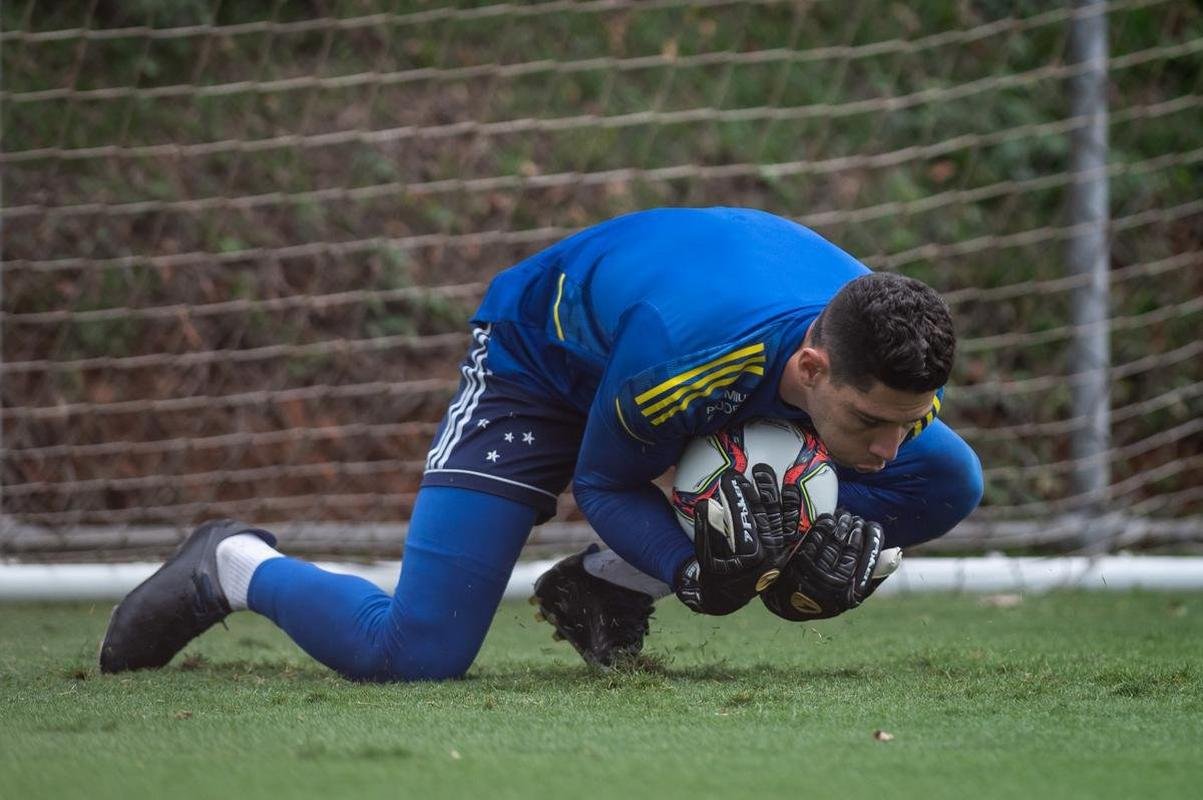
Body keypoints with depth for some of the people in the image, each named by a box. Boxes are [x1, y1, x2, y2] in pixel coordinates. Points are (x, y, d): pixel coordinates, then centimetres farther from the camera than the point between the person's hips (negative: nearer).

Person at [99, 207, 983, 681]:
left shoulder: (893, 371, -29)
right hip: (541, 358, -6)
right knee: (414, 653, -20)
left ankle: (610, 586, -1)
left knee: (946, 484, -8)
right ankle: (235, 568, 14)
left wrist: (852, 533, -28)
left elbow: (903, 455, -5)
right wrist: (693, 564, -41)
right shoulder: (684, 356, -44)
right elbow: (603, 482, -23)